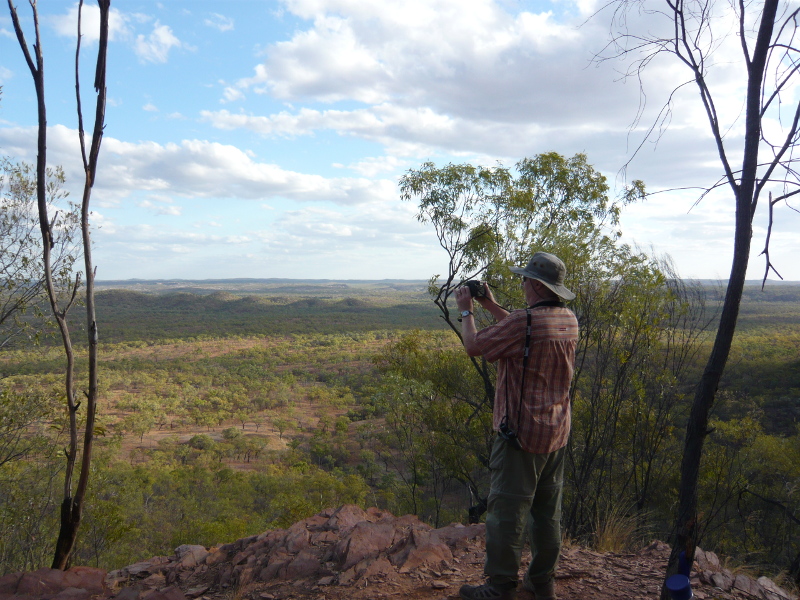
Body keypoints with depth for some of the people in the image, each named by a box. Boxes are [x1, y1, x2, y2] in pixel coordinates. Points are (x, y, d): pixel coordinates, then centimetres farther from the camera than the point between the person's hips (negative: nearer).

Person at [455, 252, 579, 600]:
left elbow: (473, 346, -12)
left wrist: (466, 310, 4)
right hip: (557, 433, 8)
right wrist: (491, 306, 21)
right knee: (547, 509, 17)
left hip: (521, 432, -8)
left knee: (507, 509, 2)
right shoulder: (569, 320, 3)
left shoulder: (523, 321, -23)